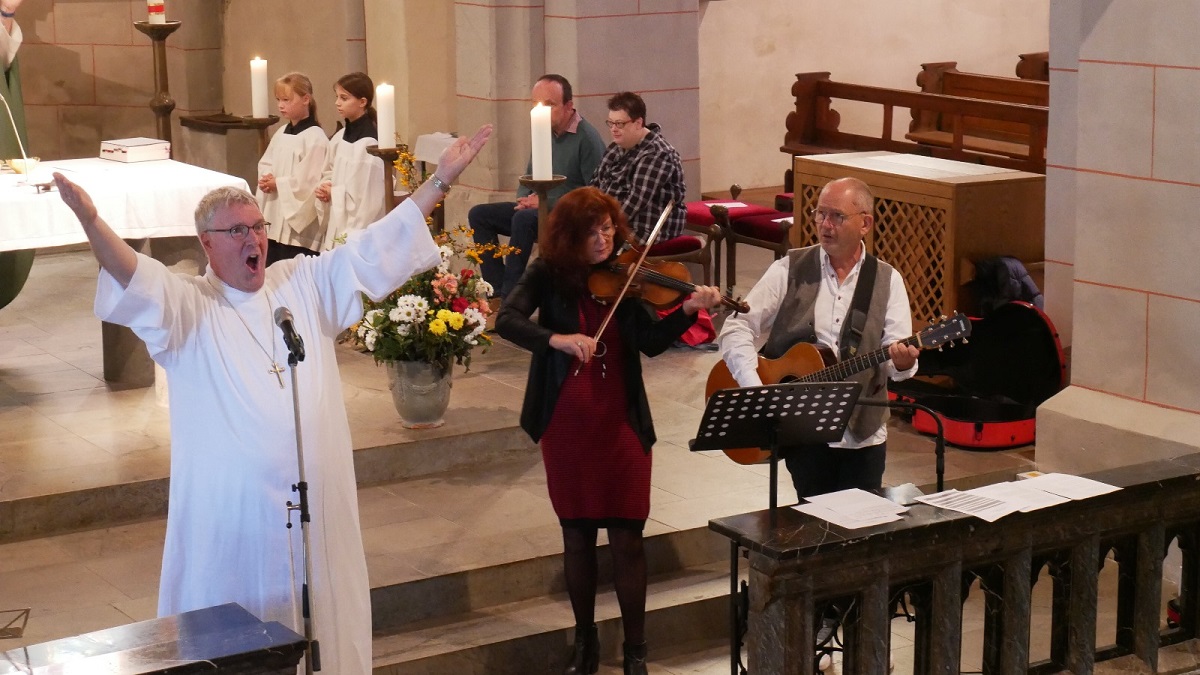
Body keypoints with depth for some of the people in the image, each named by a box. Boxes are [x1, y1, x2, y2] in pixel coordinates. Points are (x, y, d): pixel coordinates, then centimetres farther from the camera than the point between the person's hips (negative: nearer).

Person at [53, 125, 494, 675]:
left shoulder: (305, 283, 7)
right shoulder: (188, 305, -5)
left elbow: (375, 248, 7)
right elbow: (138, 280, -22)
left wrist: (441, 179, 2)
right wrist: (91, 221, -41)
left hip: (317, 506, 4)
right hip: (230, 514, -4)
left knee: (322, 622, 14)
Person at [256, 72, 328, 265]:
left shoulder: (315, 137, -14)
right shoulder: (281, 133, 13)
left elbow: (310, 180, -20)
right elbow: (265, 164, 18)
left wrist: (278, 184, -12)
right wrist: (266, 180, -4)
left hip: (299, 222, -8)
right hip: (275, 219, 9)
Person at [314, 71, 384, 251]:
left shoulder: (370, 142, -16)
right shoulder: (339, 137, 9)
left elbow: (369, 194, -20)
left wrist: (334, 192, -12)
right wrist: (324, 189, 0)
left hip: (359, 230, -8)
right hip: (335, 226, 8)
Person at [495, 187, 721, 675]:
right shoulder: (549, 274, -3)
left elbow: (652, 343, -11)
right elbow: (506, 320, -18)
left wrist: (688, 311, -28)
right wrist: (556, 338, -34)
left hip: (622, 424, 0)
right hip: (566, 426, 0)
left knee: (627, 539, 1)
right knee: (577, 535, 11)